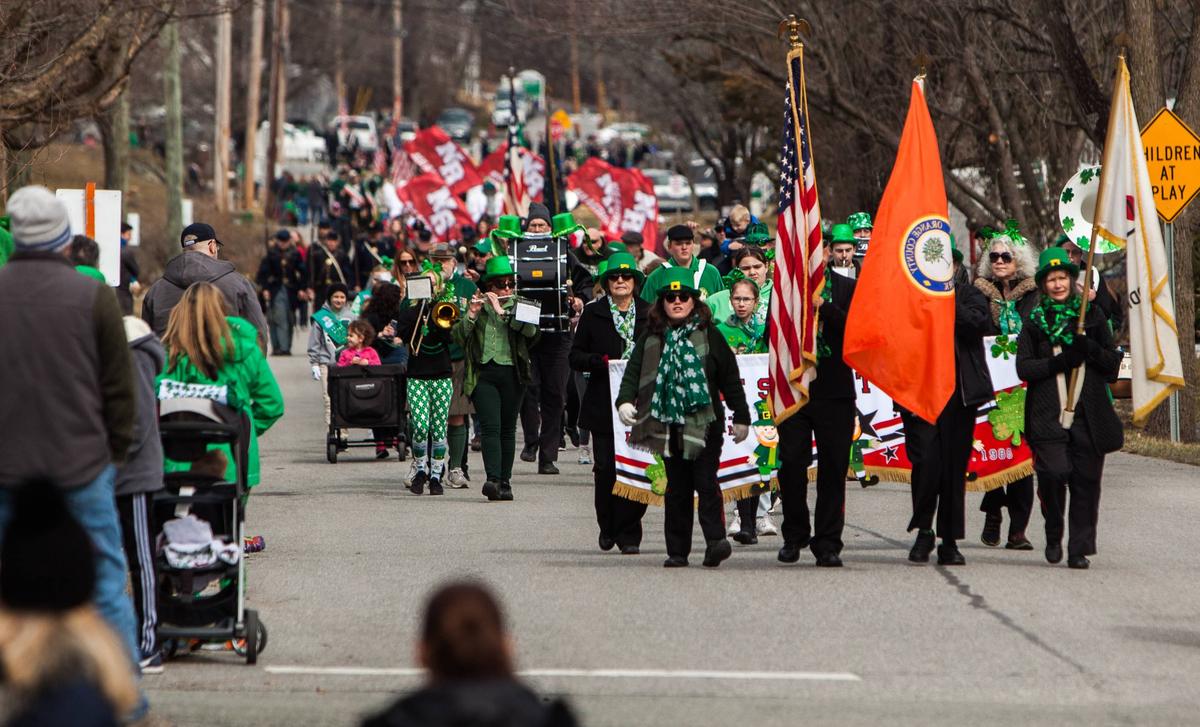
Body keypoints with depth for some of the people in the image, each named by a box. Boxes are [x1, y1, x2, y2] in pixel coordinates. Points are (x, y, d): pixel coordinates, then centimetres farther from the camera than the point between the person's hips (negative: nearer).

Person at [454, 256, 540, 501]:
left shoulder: (518, 306, 10)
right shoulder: (477, 305, 9)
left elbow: (530, 330, -9)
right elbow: (457, 336, 1)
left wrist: (501, 311, -16)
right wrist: (471, 315, -15)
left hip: (512, 373, 1)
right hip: (483, 373, -1)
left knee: (507, 429, 5)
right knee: (490, 426, -14)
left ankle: (505, 481, 10)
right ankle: (493, 479, -24)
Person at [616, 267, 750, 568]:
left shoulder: (708, 335, 4)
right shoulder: (651, 338, 9)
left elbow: (730, 378, 7)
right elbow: (633, 372, 3)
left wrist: (741, 416, 7)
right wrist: (625, 401, -15)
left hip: (704, 422, -2)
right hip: (668, 424, 2)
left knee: (706, 481, -13)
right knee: (676, 487, 6)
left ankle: (715, 539, -17)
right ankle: (677, 550, 8)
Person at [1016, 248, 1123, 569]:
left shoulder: (1092, 315, 13)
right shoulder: (1034, 320, 10)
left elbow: (1113, 363, 11)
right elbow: (1023, 367, 2)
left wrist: (1090, 349, -8)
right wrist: (1060, 362, -11)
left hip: (1088, 413, 1)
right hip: (1048, 413, -1)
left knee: (1086, 480, -2)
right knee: (1054, 471, -17)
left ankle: (1080, 549, 6)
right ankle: (1053, 534, 7)